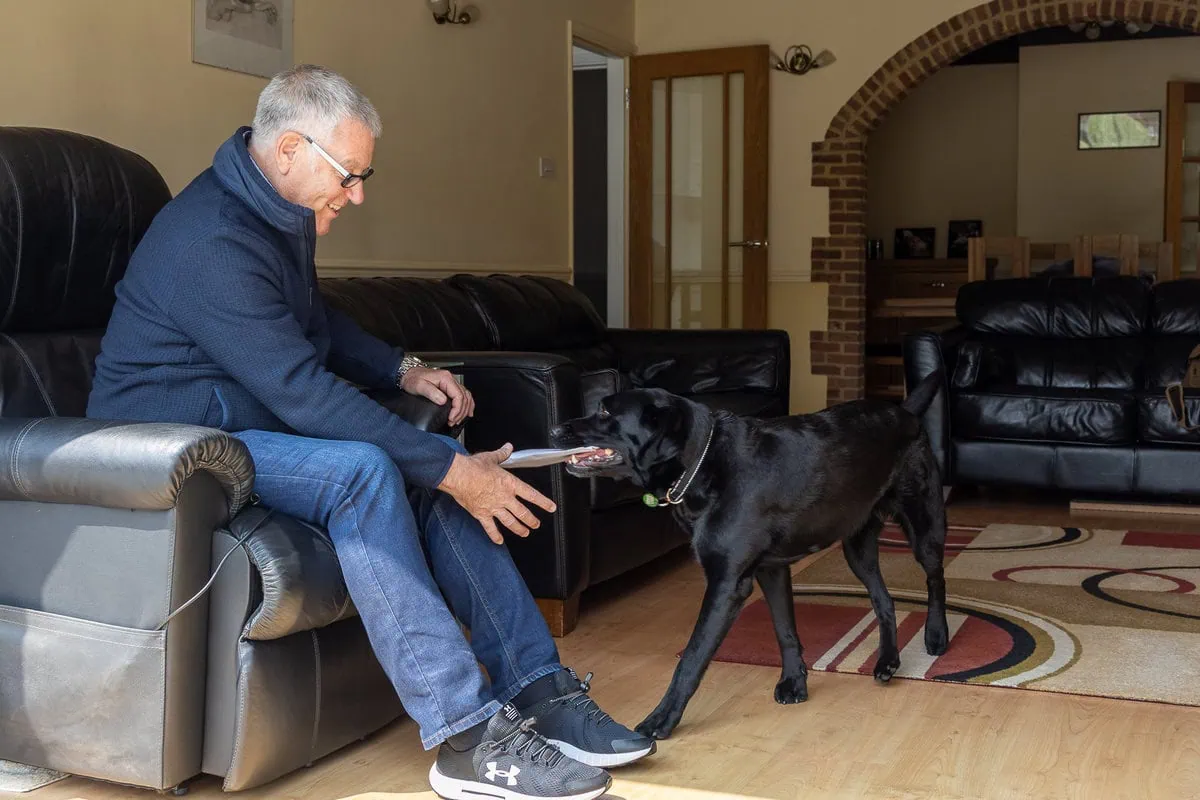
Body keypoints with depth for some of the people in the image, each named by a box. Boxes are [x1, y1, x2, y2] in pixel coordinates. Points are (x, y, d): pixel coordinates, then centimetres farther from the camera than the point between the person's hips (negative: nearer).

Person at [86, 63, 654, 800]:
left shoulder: (282, 215, 6)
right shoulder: (213, 241, -25)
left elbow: (317, 325, 23)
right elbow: (304, 392, -31)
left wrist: (403, 370, 6)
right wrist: (451, 471, -29)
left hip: (254, 420, 9)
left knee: (435, 461, -7)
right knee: (361, 471, -33)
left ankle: (536, 687, -8)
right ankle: (468, 739, -32)